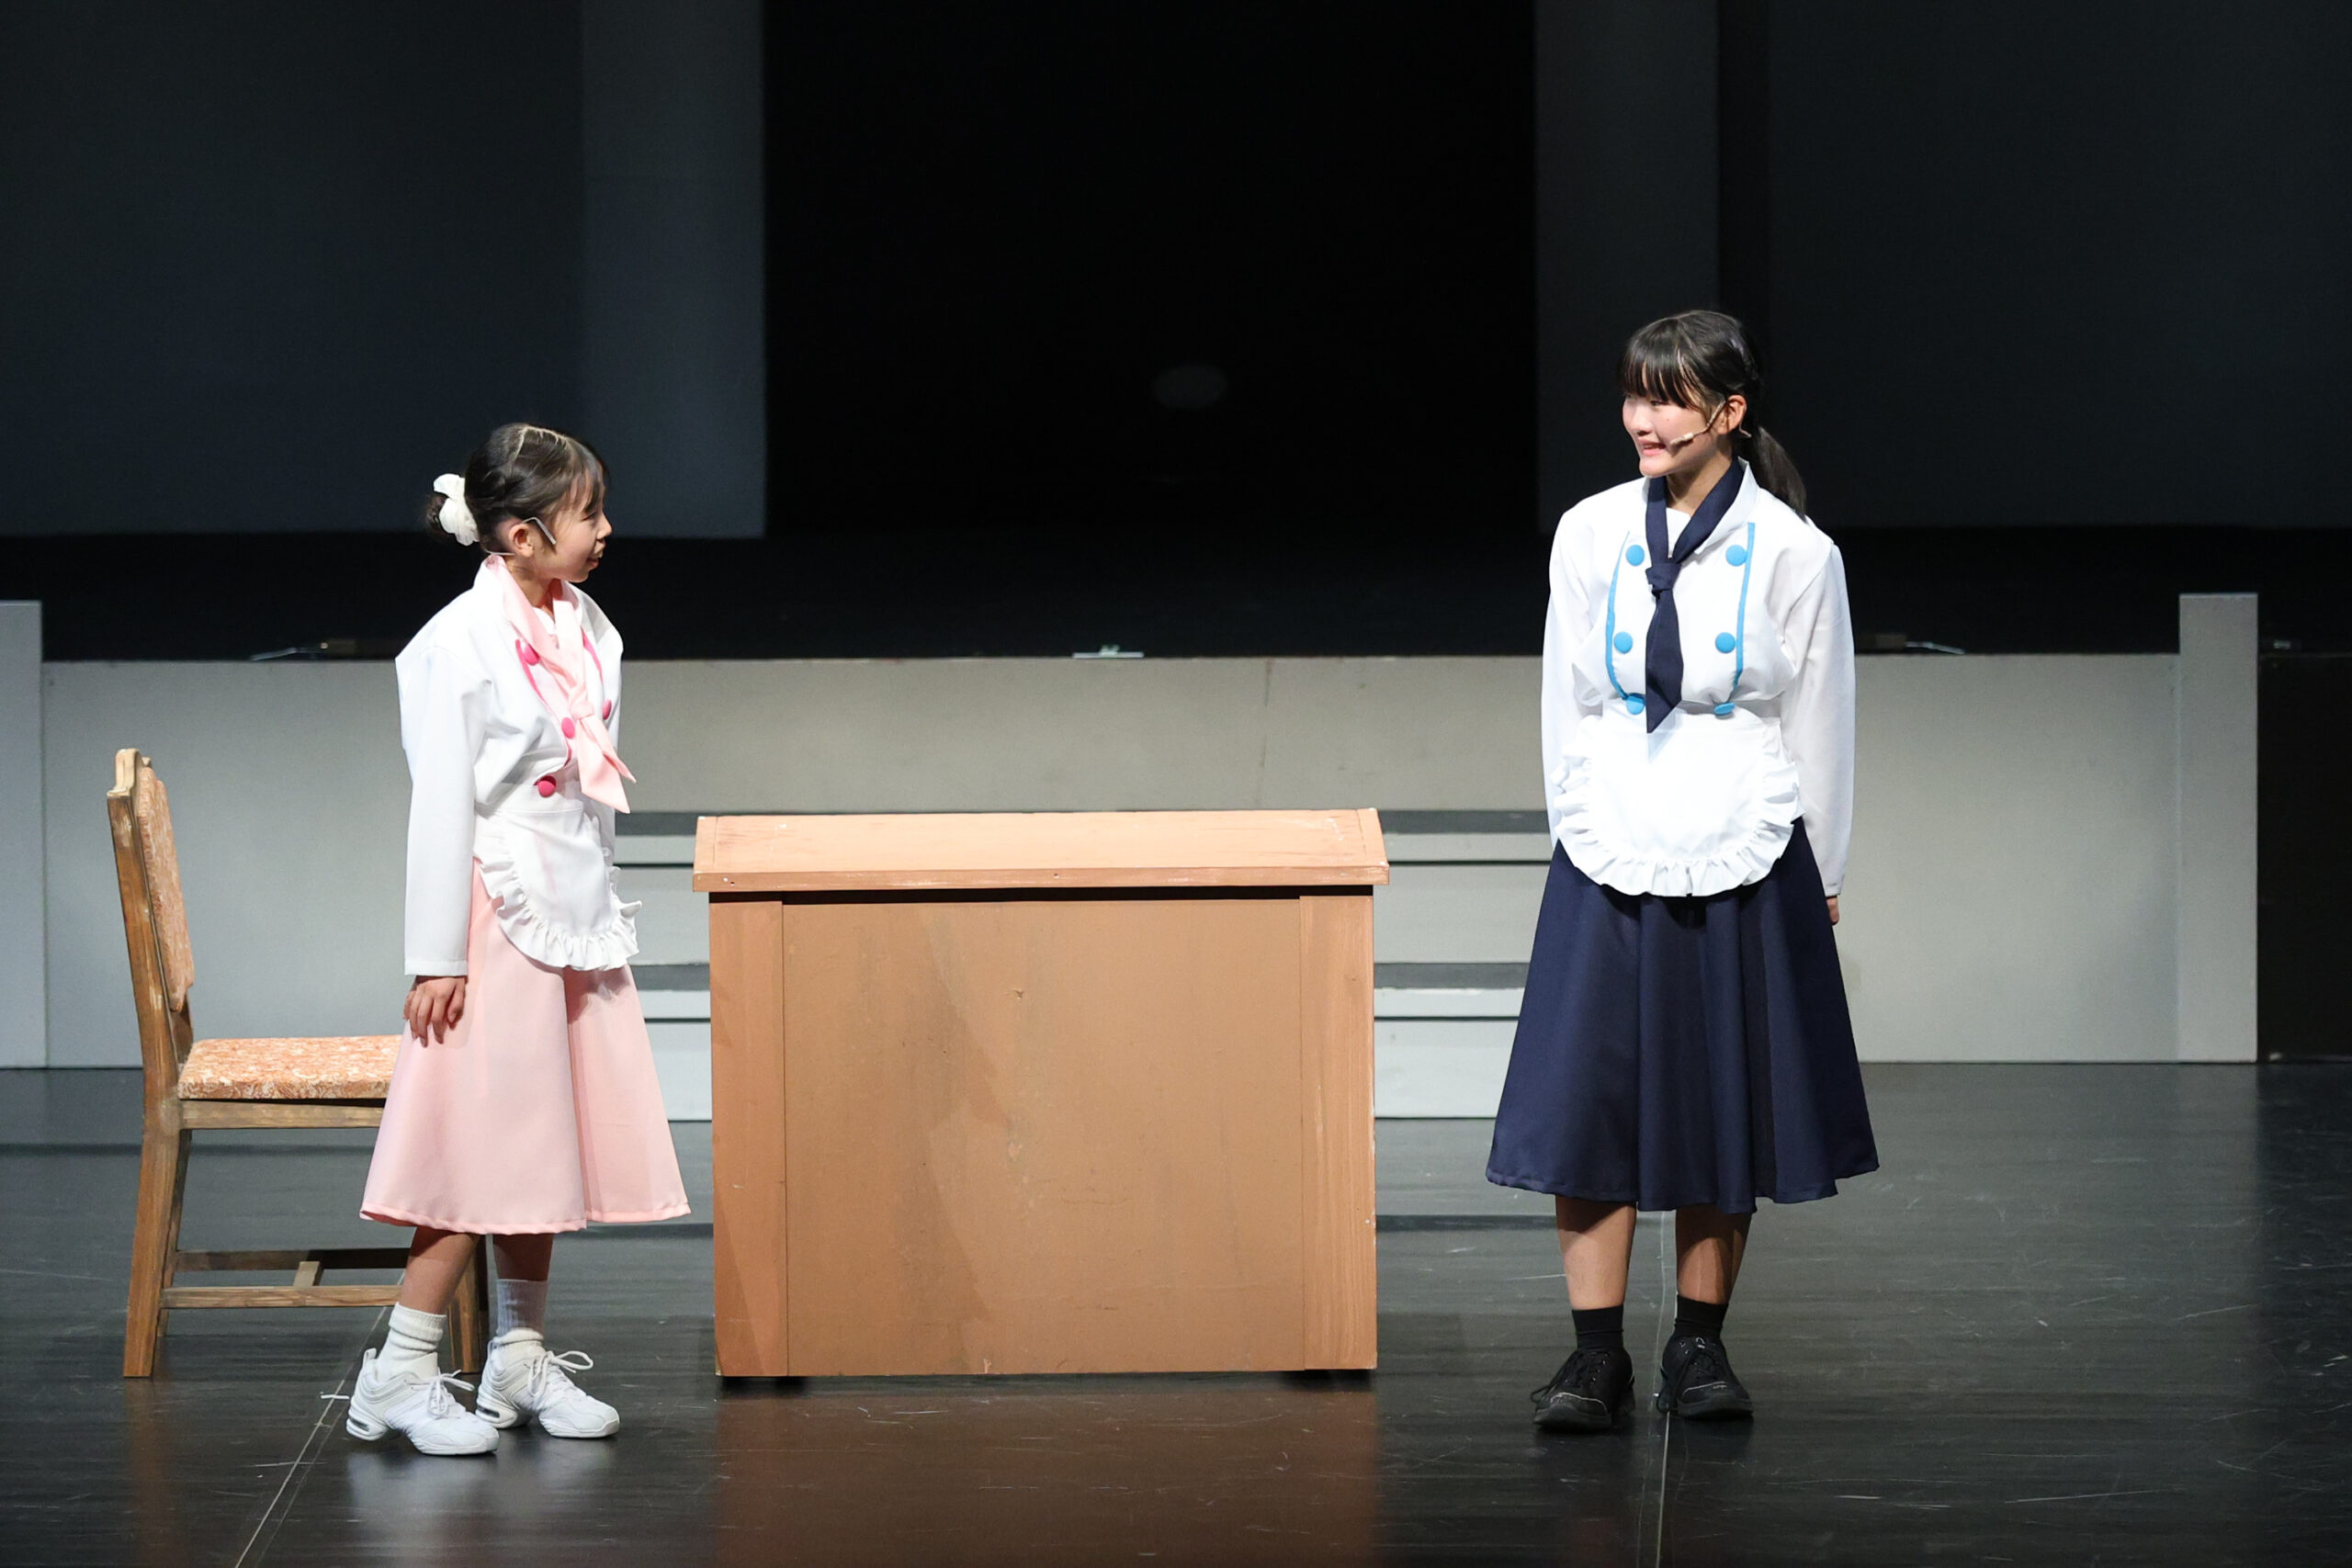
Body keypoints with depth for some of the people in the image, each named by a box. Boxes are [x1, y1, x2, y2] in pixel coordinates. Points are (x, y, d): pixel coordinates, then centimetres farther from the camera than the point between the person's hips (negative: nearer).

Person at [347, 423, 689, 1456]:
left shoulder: (586, 626, 8)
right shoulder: (460, 645, -15)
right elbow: (440, 806, -15)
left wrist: (601, 909, 16)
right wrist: (437, 960, -14)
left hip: (578, 918, 8)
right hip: (499, 916, -8)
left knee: (547, 1142, 11)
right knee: (484, 1148, -6)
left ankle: (521, 1359, 20)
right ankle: (400, 1373, 0)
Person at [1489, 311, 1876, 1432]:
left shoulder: (1791, 552, -5)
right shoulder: (1591, 535, 2)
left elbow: (1821, 728, 2)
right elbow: (1567, 708, 8)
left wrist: (1817, 880, 5)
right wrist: (1584, 836, 6)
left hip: (1743, 861, -1)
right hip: (1612, 861, 2)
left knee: (1724, 1104, 6)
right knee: (1591, 1096, -4)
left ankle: (1699, 1344, 18)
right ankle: (1596, 1355, 1)